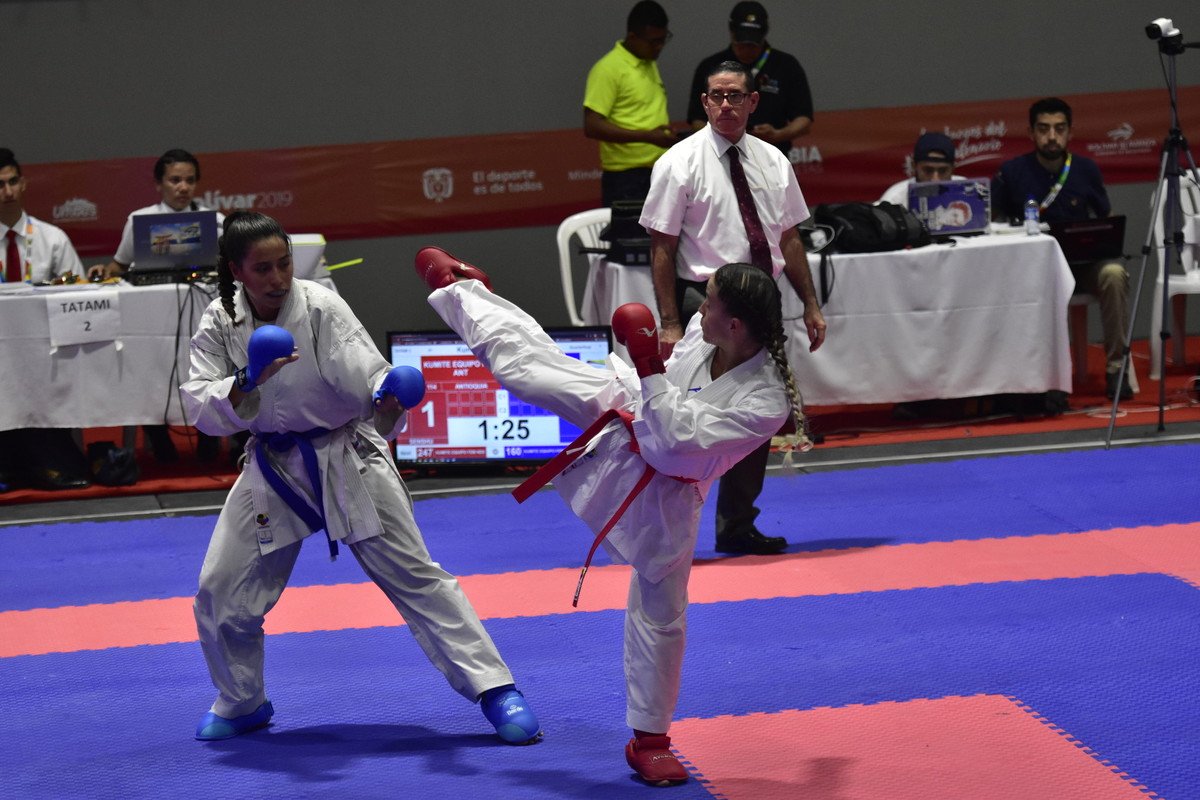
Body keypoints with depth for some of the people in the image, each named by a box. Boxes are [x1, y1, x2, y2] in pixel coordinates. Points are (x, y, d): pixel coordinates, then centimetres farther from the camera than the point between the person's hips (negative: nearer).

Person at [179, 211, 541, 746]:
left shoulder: (321, 308, -18)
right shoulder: (221, 323, -9)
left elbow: (364, 373, -27)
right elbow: (201, 408, -16)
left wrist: (386, 404, -49)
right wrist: (248, 382, -35)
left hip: (344, 457, -3)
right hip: (273, 466, 3)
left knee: (415, 576, -5)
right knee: (221, 591, 3)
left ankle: (495, 690, -2)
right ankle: (242, 703, 28)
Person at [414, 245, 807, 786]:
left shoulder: (766, 402, -35)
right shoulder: (702, 334, -19)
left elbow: (678, 441, -38)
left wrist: (649, 369, -41)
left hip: (660, 492, -5)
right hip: (622, 408, 5)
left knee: (660, 614, 3)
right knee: (522, 354, 13)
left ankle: (649, 739, 21)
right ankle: (457, 290, 43)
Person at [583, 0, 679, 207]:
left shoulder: (650, 65, 15)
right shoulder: (608, 69, -12)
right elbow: (592, 126, -18)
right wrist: (647, 136, -22)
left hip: (659, 173, 8)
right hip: (626, 178, -8)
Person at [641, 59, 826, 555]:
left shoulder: (772, 161, 9)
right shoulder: (681, 163, -6)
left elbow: (789, 238, 16)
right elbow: (662, 248, -8)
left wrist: (810, 304, 12)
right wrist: (670, 324, -13)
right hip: (705, 302, -6)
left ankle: (737, 528, 24)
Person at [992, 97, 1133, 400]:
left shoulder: (1086, 170, 5)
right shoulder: (1013, 173, 0)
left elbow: (1107, 219, 15)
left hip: (1084, 263, 1)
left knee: (1114, 274, -32)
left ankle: (1116, 367, -22)